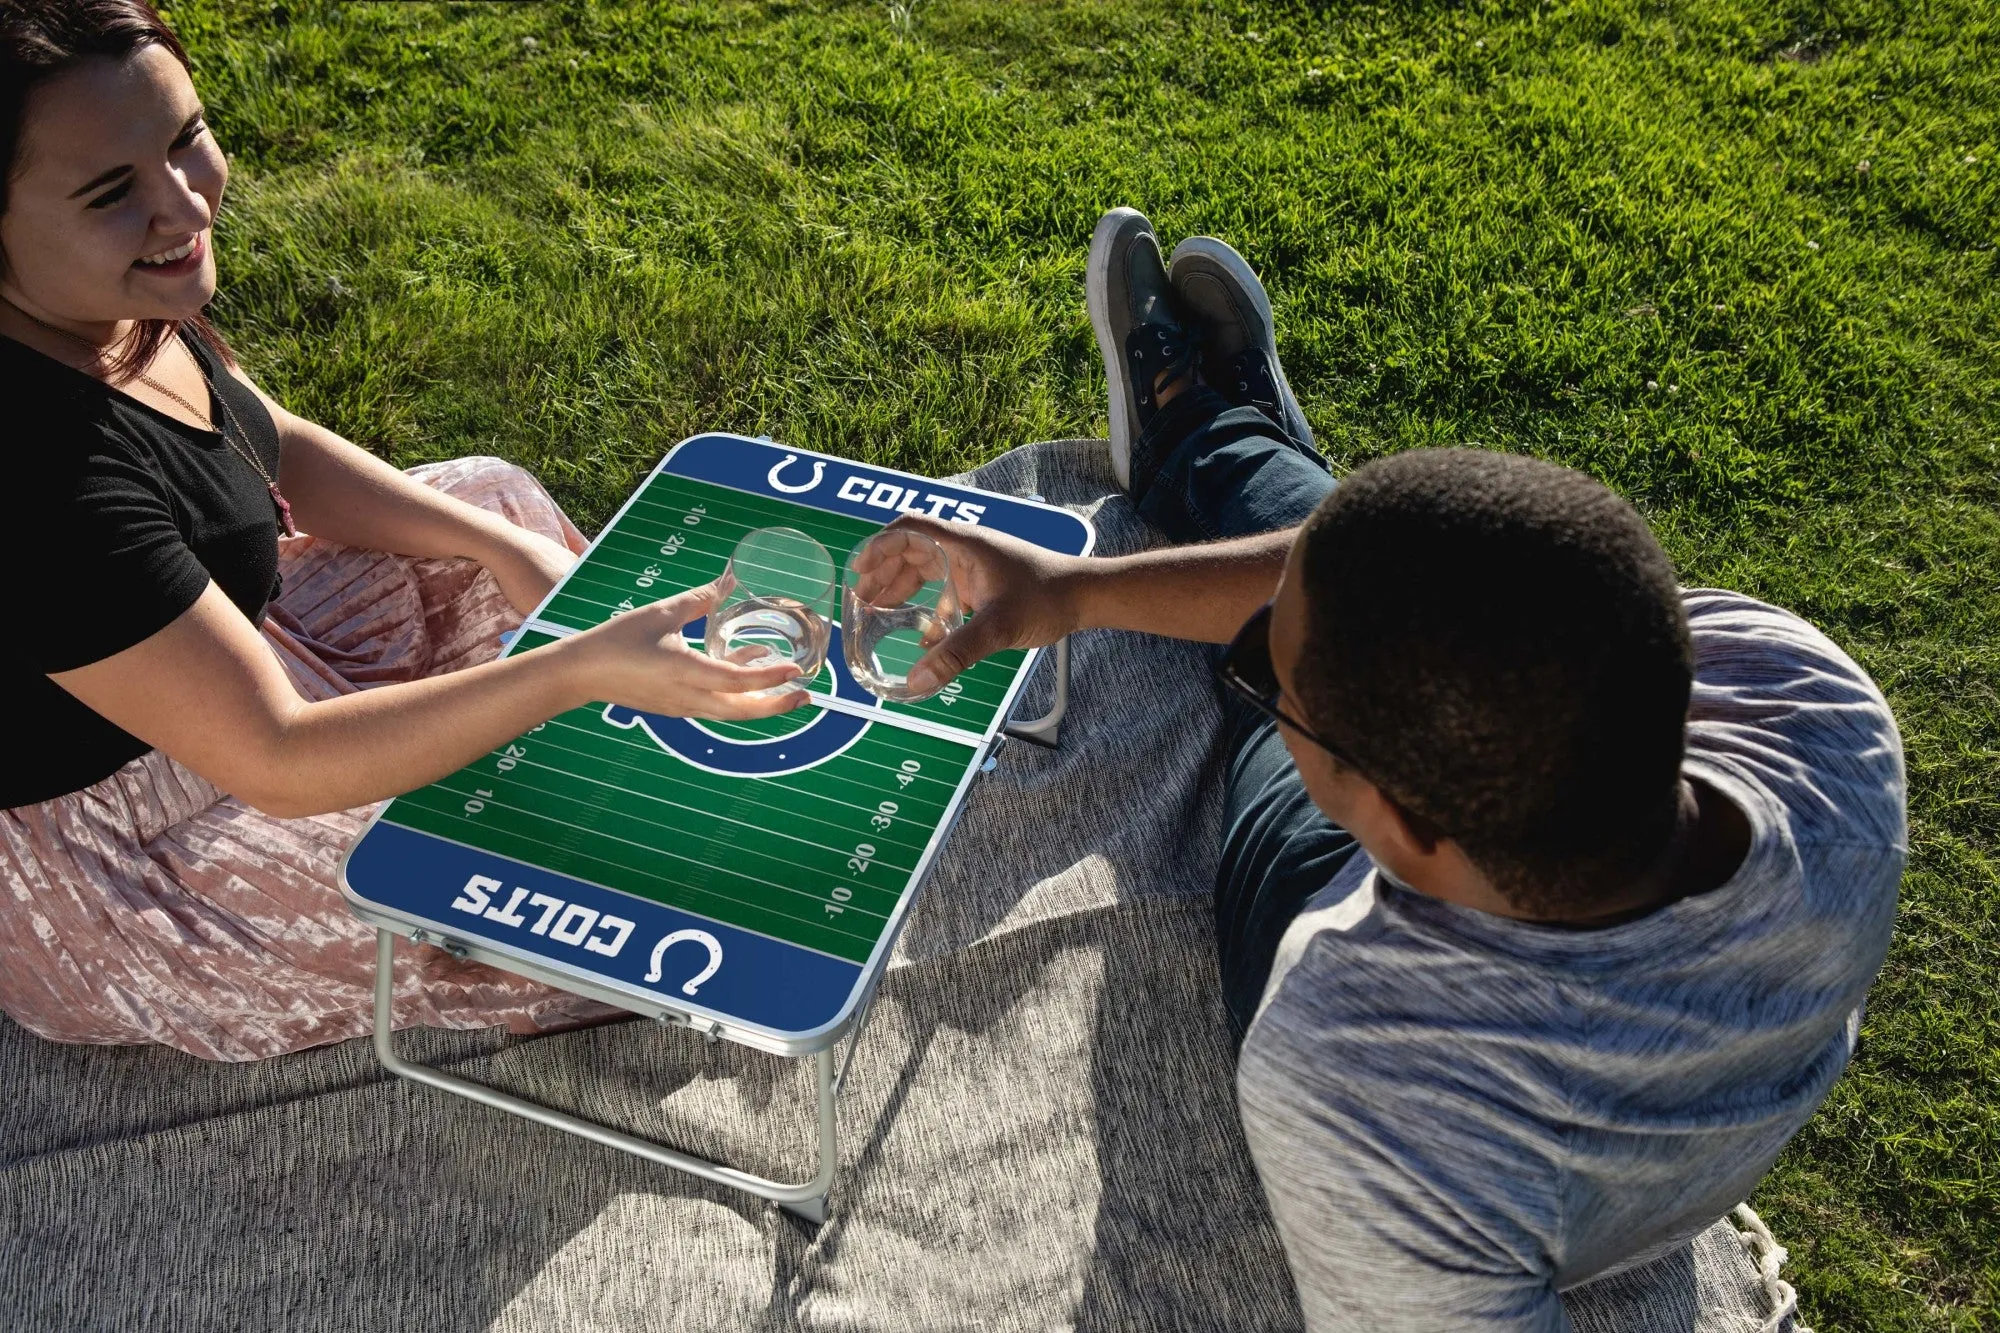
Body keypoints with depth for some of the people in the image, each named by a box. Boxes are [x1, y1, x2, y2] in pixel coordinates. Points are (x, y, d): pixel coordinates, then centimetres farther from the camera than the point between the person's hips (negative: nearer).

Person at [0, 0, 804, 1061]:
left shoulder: (108, 297, -13)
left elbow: (277, 446, 2)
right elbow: (277, 761, -36)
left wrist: (504, 544, -9)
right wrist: (584, 669, -42)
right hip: (104, 845, -8)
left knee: (487, 497, 10)